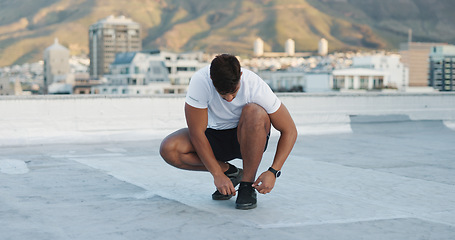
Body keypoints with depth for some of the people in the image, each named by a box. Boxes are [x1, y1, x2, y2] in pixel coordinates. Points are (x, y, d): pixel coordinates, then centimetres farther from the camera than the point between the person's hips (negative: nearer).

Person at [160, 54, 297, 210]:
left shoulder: (256, 87, -28)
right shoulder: (200, 81, -28)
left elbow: (289, 131, -19)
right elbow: (196, 132, -22)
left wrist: (273, 172, -28)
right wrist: (217, 175, -25)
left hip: (249, 139, -1)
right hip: (215, 137, 2)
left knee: (255, 112, -35)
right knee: (169, 149, -24)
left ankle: (247, 185, -20)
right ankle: (229, 172, -2)